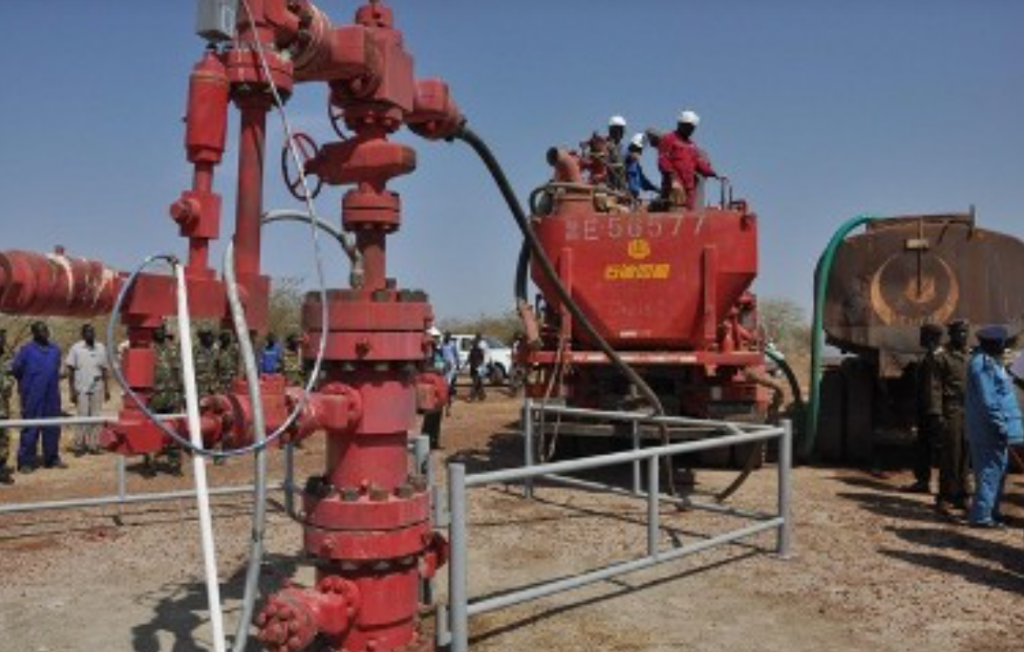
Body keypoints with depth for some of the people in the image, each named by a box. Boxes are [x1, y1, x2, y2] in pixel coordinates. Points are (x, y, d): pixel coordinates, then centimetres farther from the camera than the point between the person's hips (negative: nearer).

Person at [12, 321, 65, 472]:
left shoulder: (55, 350, 10)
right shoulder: (27, 350, -6)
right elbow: (15, 369, -3)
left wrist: (52, 381, 13)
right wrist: (26, 382, 7)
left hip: (52, 396, 5)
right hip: (32, 398, -5)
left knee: (52, 428, 10)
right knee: (31, 429, -2)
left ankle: (52, 459, 20)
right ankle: (26, 461, 5)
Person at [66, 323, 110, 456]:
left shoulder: (101, 348, 9)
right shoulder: (76, 348, 0)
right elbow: (70, 370, 0)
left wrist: (106, 389, 10)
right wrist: (72, 390, -6)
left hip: (97, 388, 3)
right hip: (81, 389, -3)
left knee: (96, 417, 3)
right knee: (82, 417, -2)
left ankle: (93, 445, 8)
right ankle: (79, 446, 6)